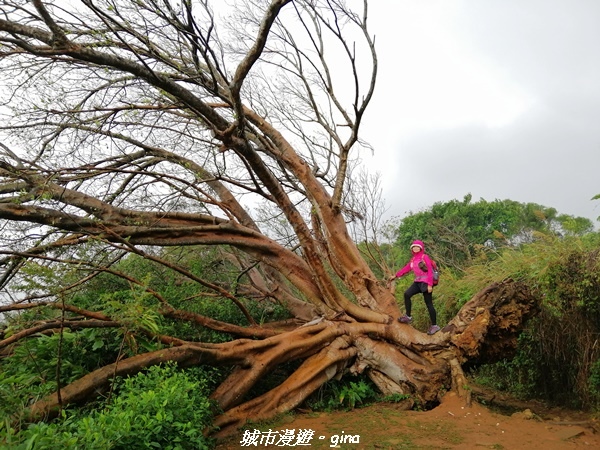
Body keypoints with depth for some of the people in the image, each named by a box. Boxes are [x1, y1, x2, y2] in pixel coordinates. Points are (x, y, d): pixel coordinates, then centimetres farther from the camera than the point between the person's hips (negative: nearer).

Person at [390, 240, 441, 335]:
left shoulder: (425, 257, -10)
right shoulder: (413, 259, 12)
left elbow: (430, 271, -13)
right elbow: (406, 268, 19)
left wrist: (430, 284, -19)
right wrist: (396, 275, 20)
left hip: (426, 282, -7)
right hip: (417, 282, 7)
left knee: (429, 304, -4)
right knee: (407, 294, -7)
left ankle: (434, 326, 5)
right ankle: (408, 317, 2)